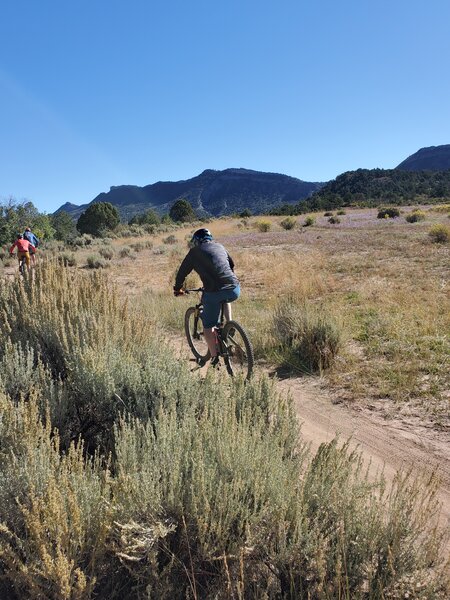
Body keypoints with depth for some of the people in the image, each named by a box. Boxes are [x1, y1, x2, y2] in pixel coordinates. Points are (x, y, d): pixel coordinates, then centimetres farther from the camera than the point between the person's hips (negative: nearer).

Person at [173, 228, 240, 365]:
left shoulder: (195, 252, 9)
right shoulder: (219, 246, 22)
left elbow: (182, 272, 15)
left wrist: (177, 289, 32)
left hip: (214, 292, -4)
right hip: (234, 290, 4)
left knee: (208, 325, 13)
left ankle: (214, 357, 12)